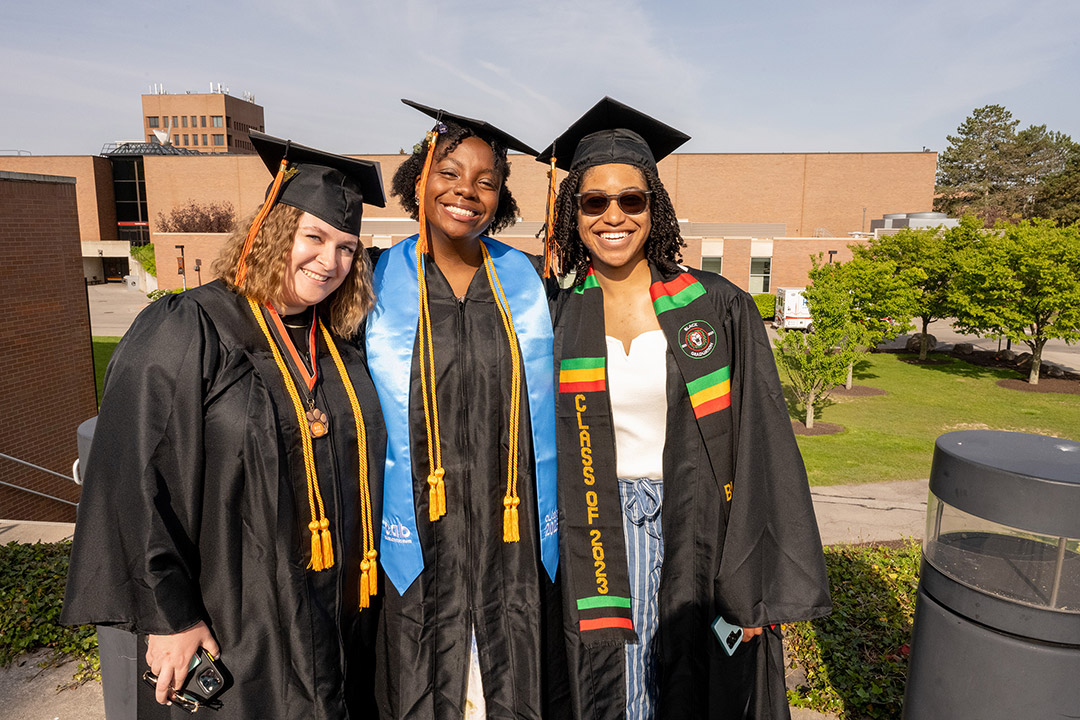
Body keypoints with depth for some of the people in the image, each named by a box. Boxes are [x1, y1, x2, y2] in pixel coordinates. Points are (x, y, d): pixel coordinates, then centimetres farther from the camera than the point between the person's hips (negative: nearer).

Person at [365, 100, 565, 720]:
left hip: (512, 530, 2)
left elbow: (547, 410, 7)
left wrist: (550, 522, 6)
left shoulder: (523, 279, 2)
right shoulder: (380, 282, -2)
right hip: (422, 533, -1)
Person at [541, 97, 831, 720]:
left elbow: (765, 446, -6)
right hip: (603, 542, 1)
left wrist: (765, 582, -7)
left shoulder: (717, 307, -7)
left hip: (703, 540, -1)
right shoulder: (559, 319, -2)